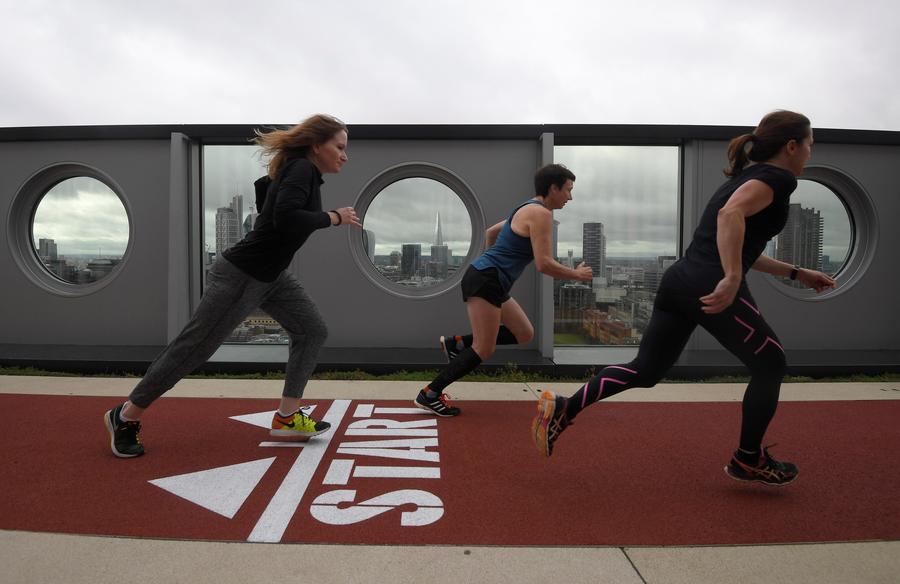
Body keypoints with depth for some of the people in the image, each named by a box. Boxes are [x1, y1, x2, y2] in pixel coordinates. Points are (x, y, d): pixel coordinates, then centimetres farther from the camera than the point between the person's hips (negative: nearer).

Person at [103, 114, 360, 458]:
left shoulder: (298, 170, 9)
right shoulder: (302, 169, -19)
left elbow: (264, 187, 27)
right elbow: (286, 219, -35)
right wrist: (334, 218, -23)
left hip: (270, 275, 10)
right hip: (241, 274, -10)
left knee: (312, 331, 3)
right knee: (194, 347, -1)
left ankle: (286, 418, 7)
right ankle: (125, 417, 16)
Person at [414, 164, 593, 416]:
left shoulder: (527, 209, 18)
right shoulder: (540, 213, -12)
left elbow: (490, 232, 30)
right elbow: (544, 264, -18)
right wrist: (576, 274, -4)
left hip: (491, 282, 10)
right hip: (485, 280, -10)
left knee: (524, 333, 13)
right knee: (484, 350, -7)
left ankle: (458, 343, 13)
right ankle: (429, 395, 0)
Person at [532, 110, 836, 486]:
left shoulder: (747, 177, 27)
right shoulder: (778, 177, -2)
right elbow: (731, 214, -23)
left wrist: (796, 273, 35)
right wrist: (732, 279, -27)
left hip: (680, 281, 9)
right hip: (712, 289, -9)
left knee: (645, 370, 14)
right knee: (770, 366, 13)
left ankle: (563, 409, 3)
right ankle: (748, 461, 26)